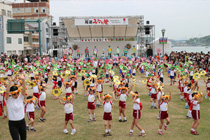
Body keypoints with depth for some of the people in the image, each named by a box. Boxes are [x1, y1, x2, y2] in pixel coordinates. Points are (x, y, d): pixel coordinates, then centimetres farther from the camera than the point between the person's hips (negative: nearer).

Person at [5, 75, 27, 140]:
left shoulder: (20, 97, -3)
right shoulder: (8, 99, -9)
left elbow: (24, 89, -19)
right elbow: (7, 92, -28)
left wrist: (23, 80, -37)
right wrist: (10, 82, -43)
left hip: (22, 122, 3)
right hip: (13, 123, -3)